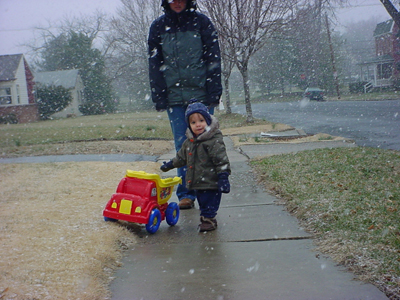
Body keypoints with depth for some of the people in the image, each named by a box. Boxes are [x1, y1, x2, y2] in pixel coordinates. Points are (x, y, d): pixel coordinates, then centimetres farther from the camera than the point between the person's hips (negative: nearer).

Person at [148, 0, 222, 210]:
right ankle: (186, 194, 11)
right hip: (174, 97, 2)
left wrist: (213, 93, -7)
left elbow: (213, 59, 0)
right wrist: (159, 98, 1)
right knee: (182, 146, 3)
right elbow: (154, 65, 8)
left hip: (201, 95, -1)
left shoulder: (201, 22, 3)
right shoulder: (158, 27, 8)